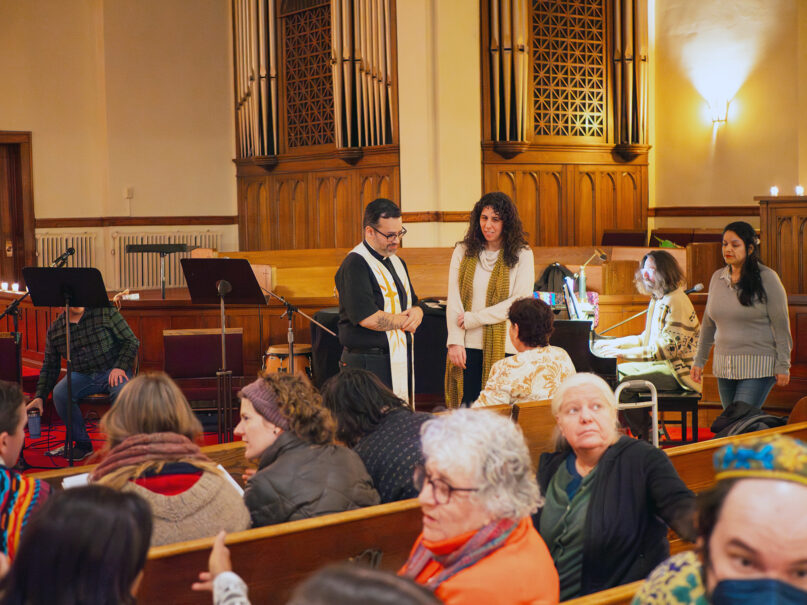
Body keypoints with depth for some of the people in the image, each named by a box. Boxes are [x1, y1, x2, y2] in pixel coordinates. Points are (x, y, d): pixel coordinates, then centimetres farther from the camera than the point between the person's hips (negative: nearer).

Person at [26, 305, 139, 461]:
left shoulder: (105, 312, -3)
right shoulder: (55, 329, 6)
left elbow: (131, 341, -2)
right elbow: (50, 367, 12)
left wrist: (119, 367, -17)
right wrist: (39, 397, 0)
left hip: (111, 371, -3)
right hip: (82, 375, 3)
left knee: (121, 392, -37)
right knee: (59, 393, -28)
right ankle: (83, 444, -11)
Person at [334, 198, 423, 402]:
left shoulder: (397, 262, 17)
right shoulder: (355, 265, -12)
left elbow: (414, 304, 23)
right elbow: (367, 318, -22)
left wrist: (416, 313, -3)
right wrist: (404, 321, -7)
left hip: (401, 361, 8)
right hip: (368, 364, -8)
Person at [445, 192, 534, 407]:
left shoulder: (522, 255, 2)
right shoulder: (463, 252, 9)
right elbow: (454, 300, 5)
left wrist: (473, 319, -9)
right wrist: (455, 341, -7)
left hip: (504, 348, -2)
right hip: (468, 346, 2)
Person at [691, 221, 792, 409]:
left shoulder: (767, 278, -6)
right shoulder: (717, 278, 10)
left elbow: (781, 325, -5)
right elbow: (708, 323, 18)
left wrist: (783, 366, -8)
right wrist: (699, 360, 17)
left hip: (758, 368, -6)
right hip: (724, 366, 6)